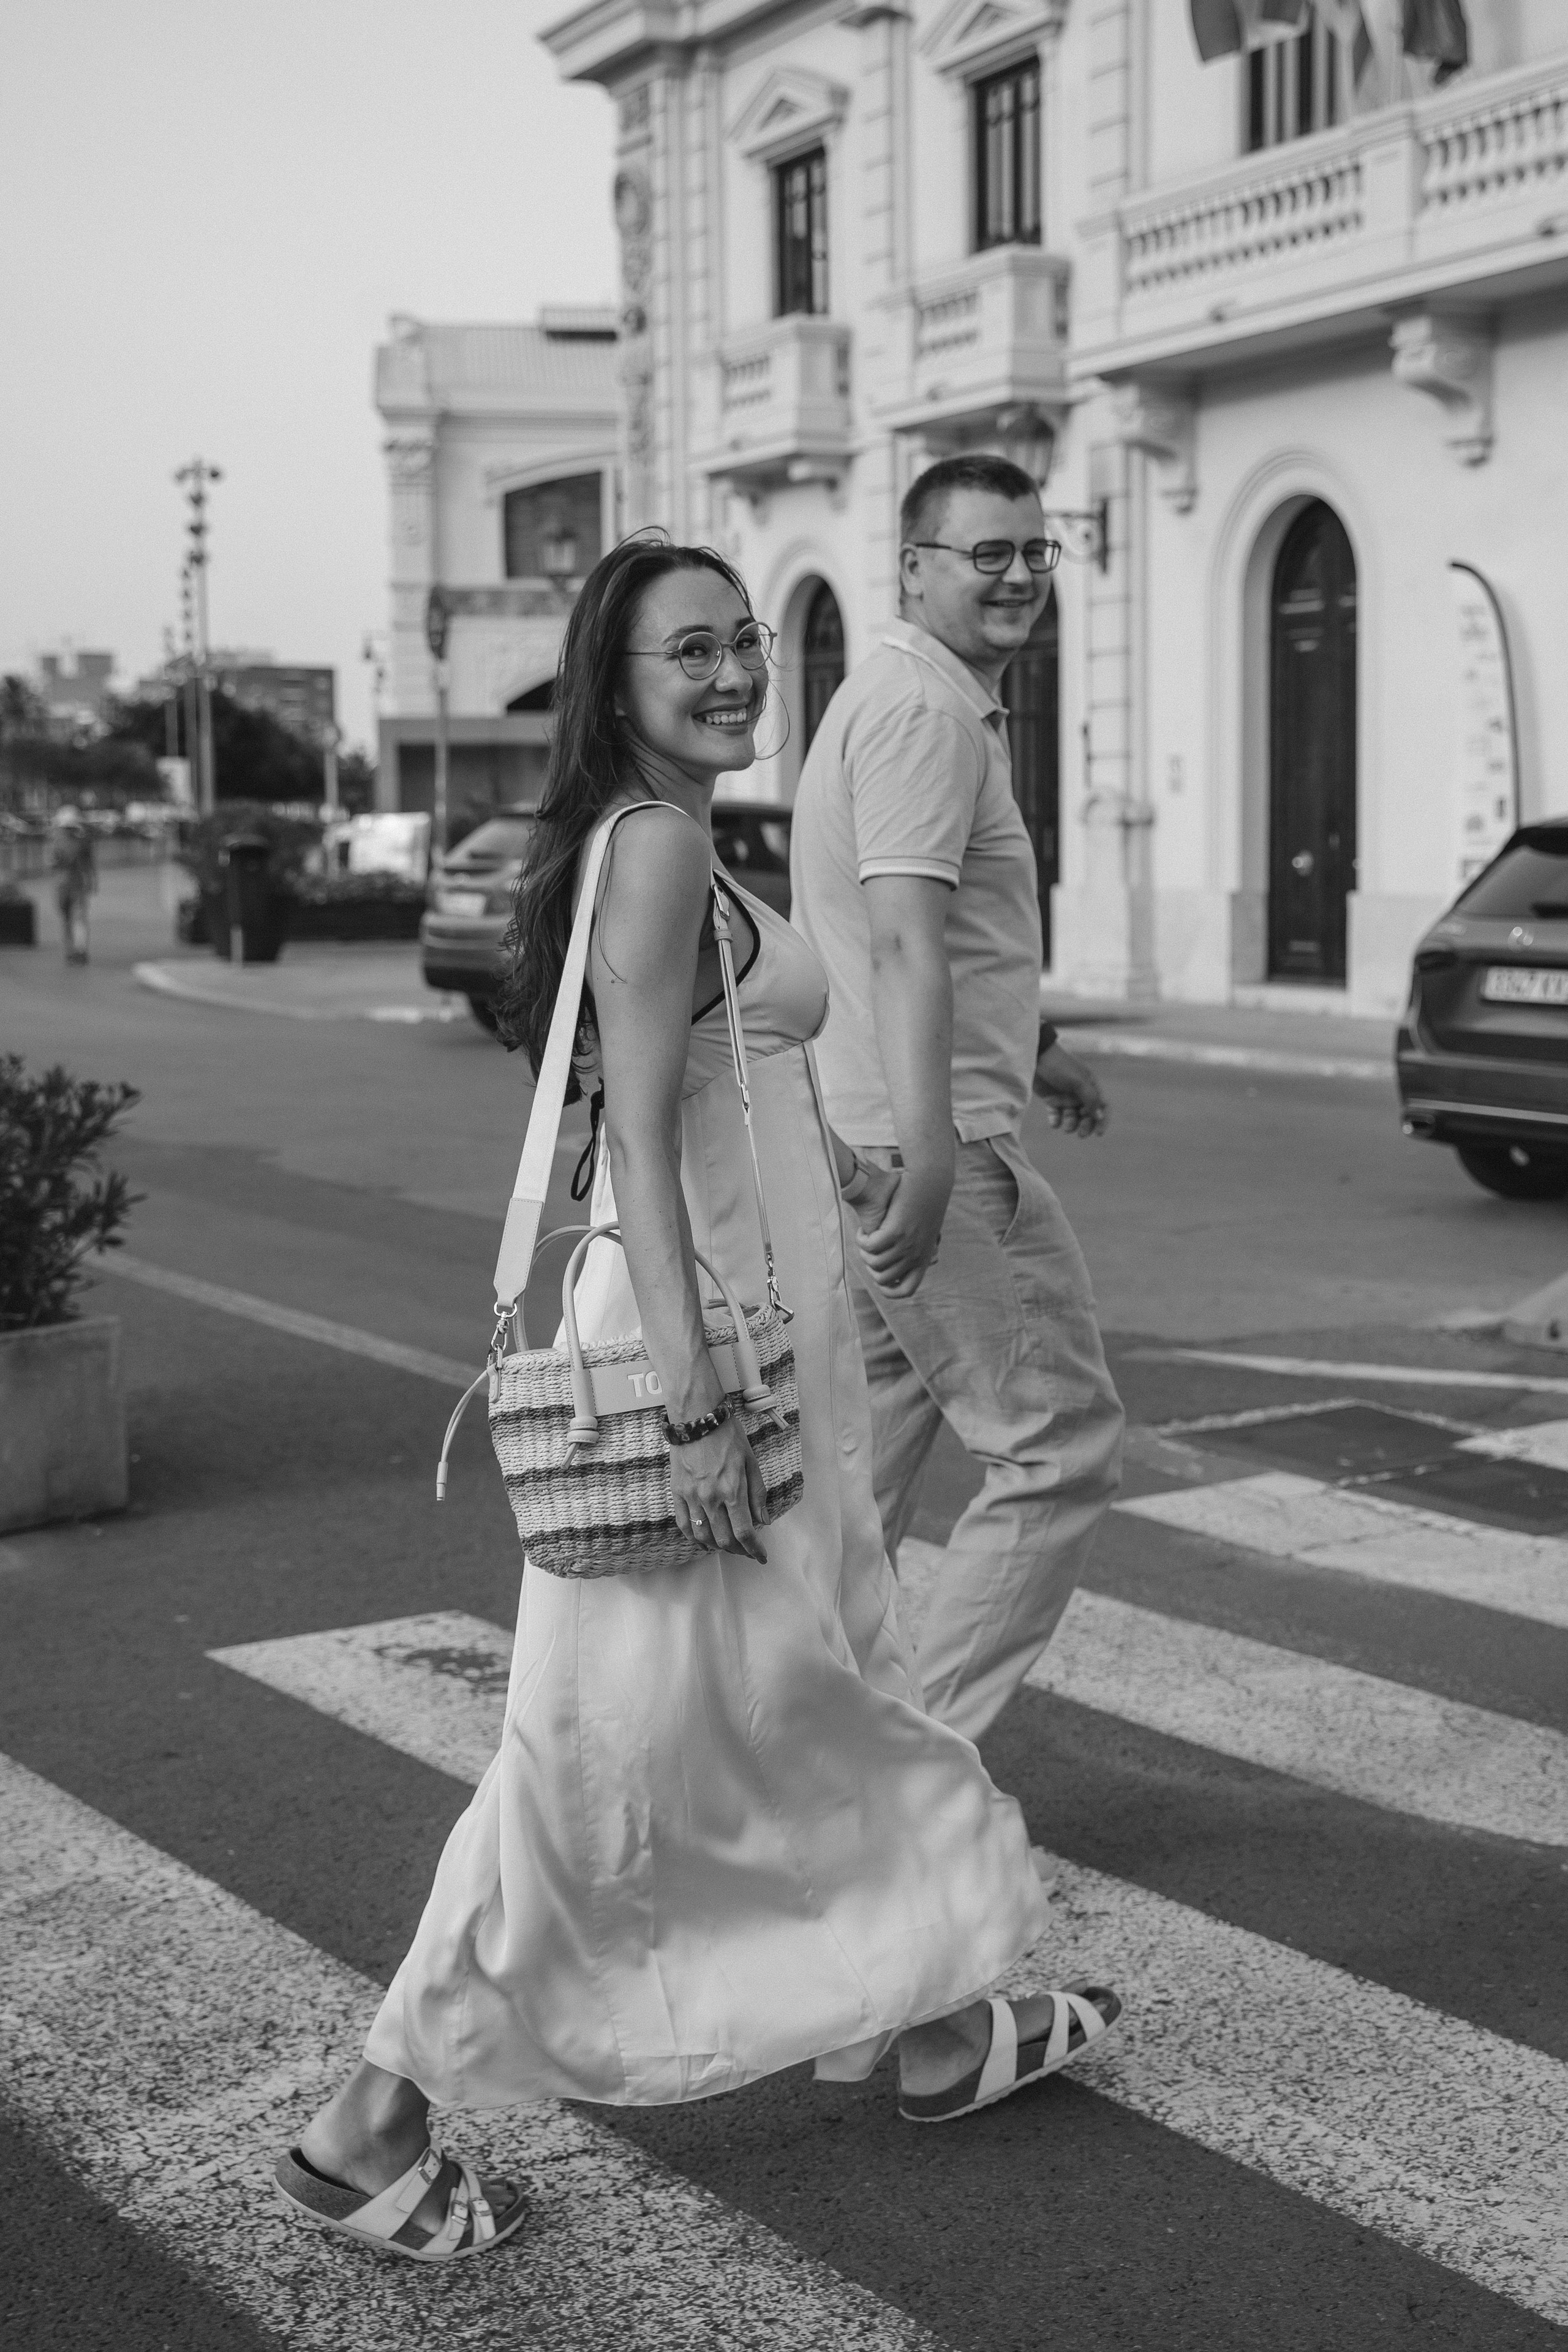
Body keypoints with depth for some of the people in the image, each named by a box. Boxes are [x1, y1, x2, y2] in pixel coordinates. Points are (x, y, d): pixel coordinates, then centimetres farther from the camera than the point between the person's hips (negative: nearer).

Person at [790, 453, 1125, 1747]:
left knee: (857, 1473, 16)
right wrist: (925, 1142, -34)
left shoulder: (916, 694, 21)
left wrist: (1031, 1043, 39)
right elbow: (903, 936, -25)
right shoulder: (927, 705, -12)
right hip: (935, 1151, -11)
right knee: (1060, 1448, -4)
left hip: (849, 1153, 11)